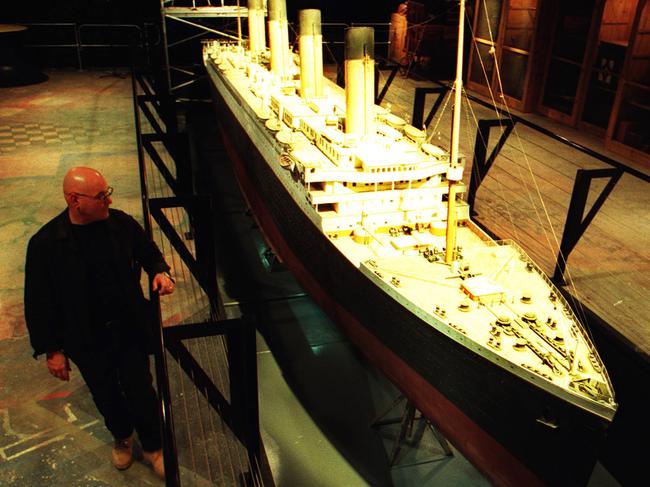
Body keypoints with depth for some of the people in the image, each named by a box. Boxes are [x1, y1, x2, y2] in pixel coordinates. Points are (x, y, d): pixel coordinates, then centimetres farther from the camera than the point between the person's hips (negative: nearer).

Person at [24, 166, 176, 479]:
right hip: (87, 340, -1)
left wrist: (159, 271, -14)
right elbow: (38, 303, -10)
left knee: (140, 389, 12)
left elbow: (149, 253, 8)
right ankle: (122, 437, 52)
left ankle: (152, 446, 38)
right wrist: (51, 349, -7)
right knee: (105, 395, 20)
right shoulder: (45, 243, -18)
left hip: (130, 328, 1)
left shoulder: (121, 223, -11)